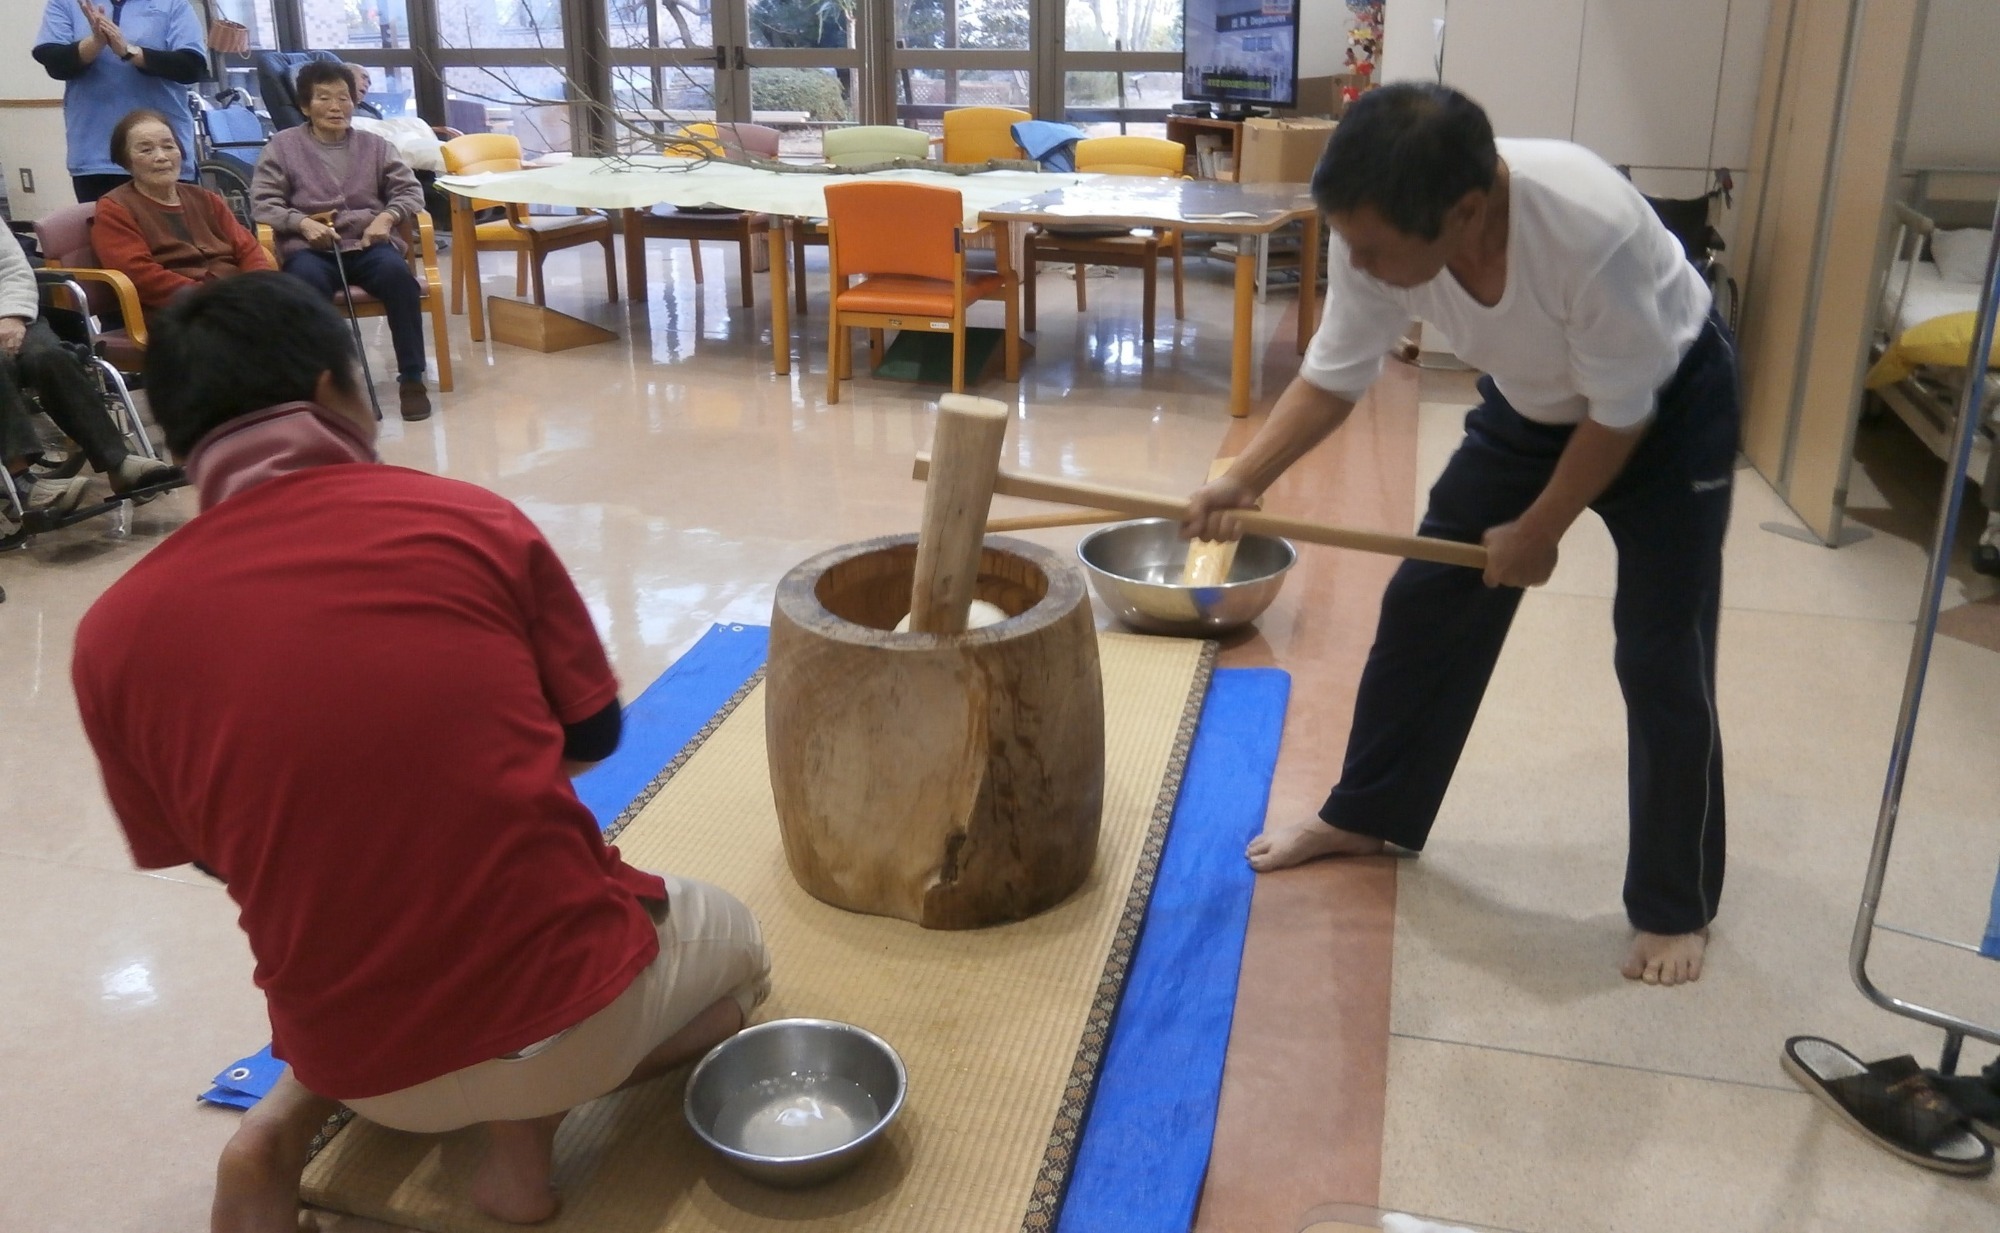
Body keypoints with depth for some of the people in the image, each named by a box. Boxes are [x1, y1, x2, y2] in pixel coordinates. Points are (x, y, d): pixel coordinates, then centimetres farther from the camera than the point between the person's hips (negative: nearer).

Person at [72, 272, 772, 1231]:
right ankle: (531, 1118, 5)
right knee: (733, 946, 29)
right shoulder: (471, 520, -11)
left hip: (363, 1066, 4)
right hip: (571, 1011, -3)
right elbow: (593, 737, 0)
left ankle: (283, 1124, 12)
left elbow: (200, 855, 9)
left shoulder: (114, 635, -5)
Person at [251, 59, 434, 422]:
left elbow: (410, 191, 12)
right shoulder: (283, 146, 11)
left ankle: (411, 378, -25)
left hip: (368, 245, 1)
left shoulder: (374, 145, 17)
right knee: (308, 280, -37)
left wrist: (387, 217, -9)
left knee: (397, 272, -33)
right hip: (310, 248, -1)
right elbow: (262, 202, 4)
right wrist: (302, 223, -14)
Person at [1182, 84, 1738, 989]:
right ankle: (1364, 816, 25)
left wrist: (1539, 532, -15)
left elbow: (1621, 413, -26)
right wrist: (1243, 482, -27)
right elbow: (1332, 379, -13)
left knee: (1660, 659, -6)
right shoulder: (1379, 234, -26)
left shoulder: (1594, 229, -41)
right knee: (1425, 605, 5)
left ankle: (1676, 907, 13)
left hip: (1670, 403, -5)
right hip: (1532, 402, 5)